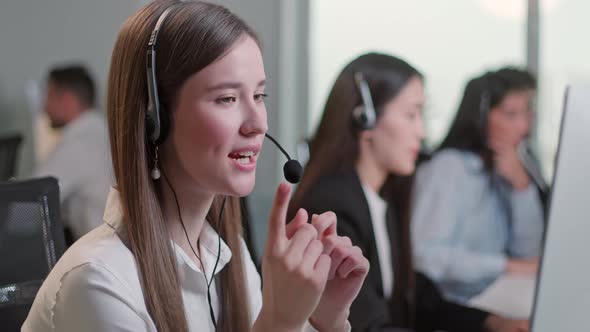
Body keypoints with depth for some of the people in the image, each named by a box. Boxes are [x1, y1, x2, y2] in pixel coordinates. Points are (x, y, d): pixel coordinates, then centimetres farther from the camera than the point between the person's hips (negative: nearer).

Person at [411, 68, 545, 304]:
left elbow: (529, 252, 4)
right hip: (450, 306, -7)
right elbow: (427, 255, -22)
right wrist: (506, 267, -22)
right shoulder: (448, 167, -12)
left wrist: (522, 185, -7)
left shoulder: (510, 165, 10)